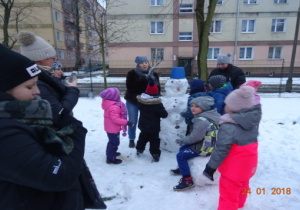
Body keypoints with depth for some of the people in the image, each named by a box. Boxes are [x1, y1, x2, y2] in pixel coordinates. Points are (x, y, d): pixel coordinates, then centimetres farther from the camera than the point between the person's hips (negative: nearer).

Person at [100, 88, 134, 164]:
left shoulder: (110, 104, 0)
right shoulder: (114, 107, -33)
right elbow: (115, 119, -33)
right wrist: (126, 122, -30)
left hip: (110, 127, 11)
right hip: (113, 129, -10)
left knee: (112, 141, 28)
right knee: (114, 143, 5)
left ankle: (110, 153, 48)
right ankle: (110, 158, 18)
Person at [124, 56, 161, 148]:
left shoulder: (153, 74, -3)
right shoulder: (131, 74, -10)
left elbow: (157, 89, -9)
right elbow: (130, 87, -24)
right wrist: (144, 80, -30)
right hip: (132, 101, -1)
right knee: (133, 121, 6)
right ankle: (131, 140, 25)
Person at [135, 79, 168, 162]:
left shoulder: (140, 100, -7)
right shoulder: (157, 104, -23)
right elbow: (164, 114, -16)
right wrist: (163, 111, 5)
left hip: (143, 125, 5)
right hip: (153, 127, -5)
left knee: (143, 137, 26)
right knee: (154, 140, 9)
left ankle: (139, 149, 40)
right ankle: (155, 154, 12)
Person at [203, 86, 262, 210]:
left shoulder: (228, 127, -29)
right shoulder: (253, 120, -8)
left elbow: (221, 150, -26)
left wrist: (210, 167, -16)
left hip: (233, 167, -8)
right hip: (249, 163, 9)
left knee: (228, 195, 9)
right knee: (242, 187, 30)